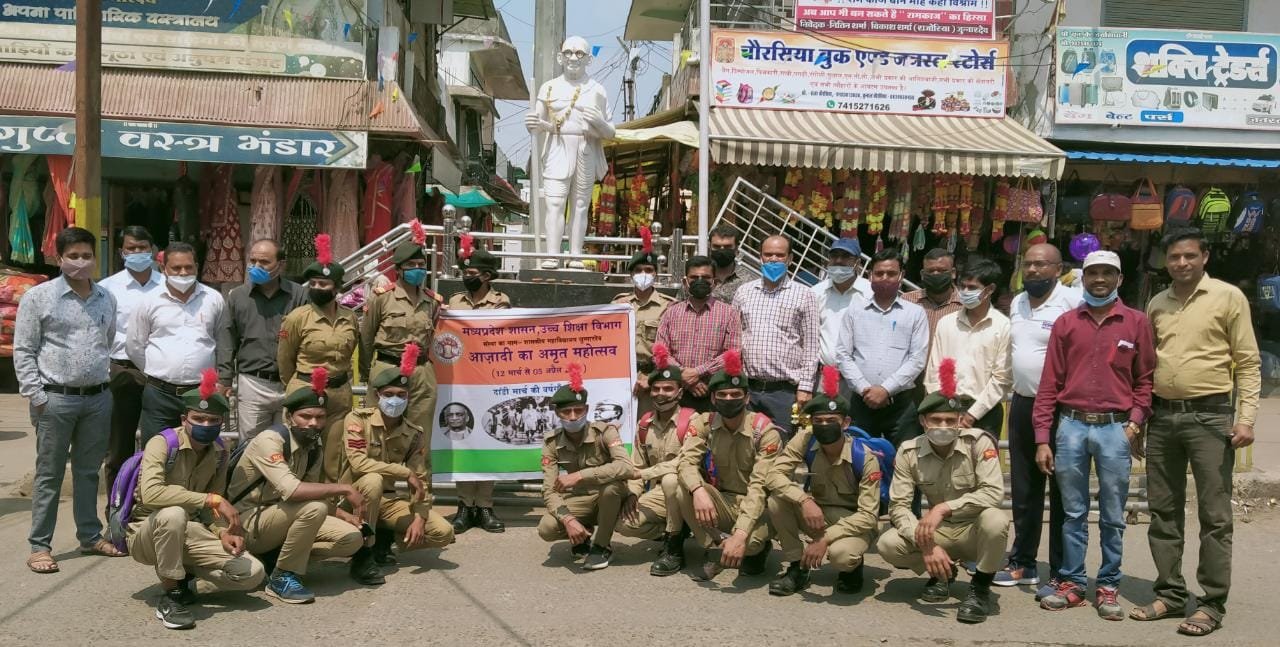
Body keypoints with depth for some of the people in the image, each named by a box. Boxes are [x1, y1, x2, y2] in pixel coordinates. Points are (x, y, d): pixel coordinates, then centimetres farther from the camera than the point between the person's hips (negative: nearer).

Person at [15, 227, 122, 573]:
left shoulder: (106, 299, 9)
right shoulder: (38, 297, -4)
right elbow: (23, 350, -5)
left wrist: (108, 376, 11)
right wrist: (35, 395, -11)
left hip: (98, 398, 4)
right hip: (55, 399, -4)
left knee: (89, 470, 14)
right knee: (49, 474, 3)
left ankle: (90, 536, 24)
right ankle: (40, 545, 10)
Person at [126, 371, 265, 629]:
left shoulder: (219, 454, 0)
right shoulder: (162, 444, -19)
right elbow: (150, 493, -37)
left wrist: (223, 531, -12)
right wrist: (212, 500, -37)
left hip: (188, 533, 5)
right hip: (146, 532, -5)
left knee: (252, 573, -15)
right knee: (173, 514, -41)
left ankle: (182, 578, 10)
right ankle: (169, 595, -20)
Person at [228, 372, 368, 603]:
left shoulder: (314, 449, 3)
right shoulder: (270, 440, -22)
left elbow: (312, 493, 11)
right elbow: (291, 490, -36)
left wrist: (345, 515, -6)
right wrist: (344, 489, -30)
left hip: (283, 519, 8)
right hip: (248, 524, -8)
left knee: (352, 539, -7)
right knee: (314, 507, -32)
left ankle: (277, 555, 4)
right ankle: (283, 577, -15)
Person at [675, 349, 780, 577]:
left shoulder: (765, 432, -16)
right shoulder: (703, 424, -5)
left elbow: (760, 487, -25)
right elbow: (687, 462, -20)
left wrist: (740, 534, -38)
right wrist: (699, 491, -44)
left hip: (754, 507, -3)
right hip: (720, 502, 3)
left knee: (749, 542, -36)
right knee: (683, 488, -28)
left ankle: (758, 548, 3)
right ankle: (721, 547, -12)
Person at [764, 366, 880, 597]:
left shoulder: (864, 458, -23)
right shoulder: (805, 441, -15)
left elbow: (868, 516, -24)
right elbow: (773, 476, -22)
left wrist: (825, 538, -33)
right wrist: (805, 500, -38)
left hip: (854, 523, -4)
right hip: (817, 513, 4)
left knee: (840, 553, -38)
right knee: (777, 500, -25)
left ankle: (852, 566, 2)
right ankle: (797, 569, -7)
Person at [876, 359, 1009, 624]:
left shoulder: (979, 442, -18)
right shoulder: (909, 452, -11)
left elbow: (994, 492, -29)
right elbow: (898, 506, -14)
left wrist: (944, 508, -37)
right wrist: (926, 543, -29)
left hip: (975, 531, -3)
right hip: (939, 532, 3)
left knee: (995, 520, -37)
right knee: (887, 544, -22)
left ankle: (980, 588, -10)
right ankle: (942, 573, 9)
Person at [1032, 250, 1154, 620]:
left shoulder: (1137, 323, 5)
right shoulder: (1066, 323, 7)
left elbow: (1145, 379, 7)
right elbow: (1050, 383, 5)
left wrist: (1135, 422, -7)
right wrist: (1042, 439, 1)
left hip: (1115, 429, -1)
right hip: (1071, 426, 1)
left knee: (1112, 517, 4)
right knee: (1073, 513, 8)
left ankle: (1108, 587, 14)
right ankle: (1071, 583, 16)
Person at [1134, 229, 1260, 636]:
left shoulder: (1229, 297, -1)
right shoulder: (1156, 304, 13)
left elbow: (1248, 362, -3)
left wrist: (1246, 417, -12)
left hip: (1210, 416, -5)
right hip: (1162, 416, 5)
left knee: (1214, 515, -1)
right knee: (1163, 512, 9)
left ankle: (1212, 604, 5)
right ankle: (1169, 595, 19)